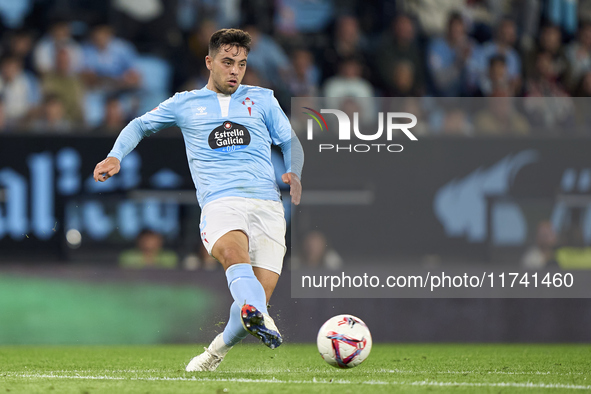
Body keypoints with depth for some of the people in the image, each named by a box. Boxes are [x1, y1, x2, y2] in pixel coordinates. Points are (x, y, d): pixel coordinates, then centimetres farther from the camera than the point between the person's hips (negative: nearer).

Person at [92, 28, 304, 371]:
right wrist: (116, 156, 10)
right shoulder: (185, 104, 20)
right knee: (233, 251, -37)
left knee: (258, 299, -10)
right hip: (220, 202, -2)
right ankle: (261, 319, -63)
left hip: (267, 204, 2)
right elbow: (141, 125, 29)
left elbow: (290, 141, 23)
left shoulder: (262, 99, 22)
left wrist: (294, 173, 1)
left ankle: (219, 350, 18)